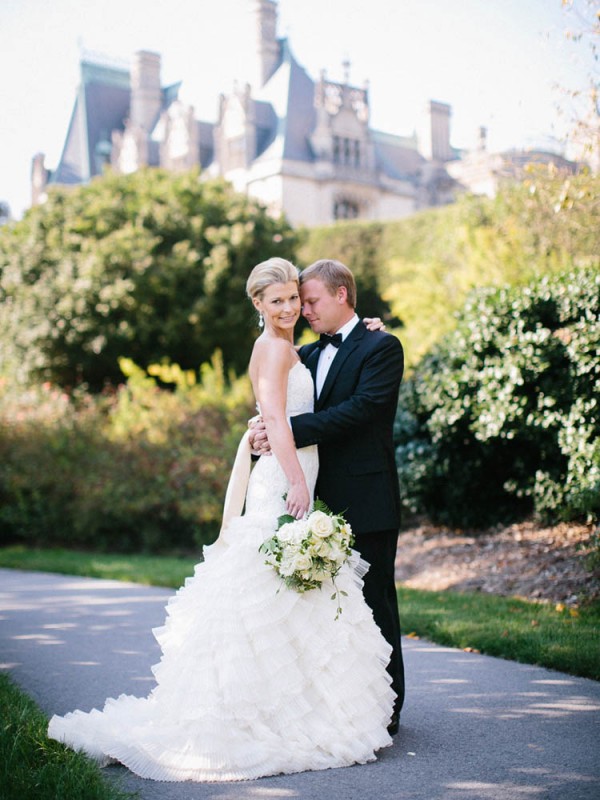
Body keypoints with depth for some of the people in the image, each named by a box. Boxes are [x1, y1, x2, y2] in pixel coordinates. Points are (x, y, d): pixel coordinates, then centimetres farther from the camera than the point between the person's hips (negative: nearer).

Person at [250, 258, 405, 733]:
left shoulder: (381, 347, -6)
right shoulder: (308, 355, 17)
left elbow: (360, 409, -20)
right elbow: (283, 410, 12)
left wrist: (287, 430, -24)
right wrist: (266, 432, -12)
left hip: (366, 501, -7)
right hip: (323, 501, 7)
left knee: (374, 603, 1)